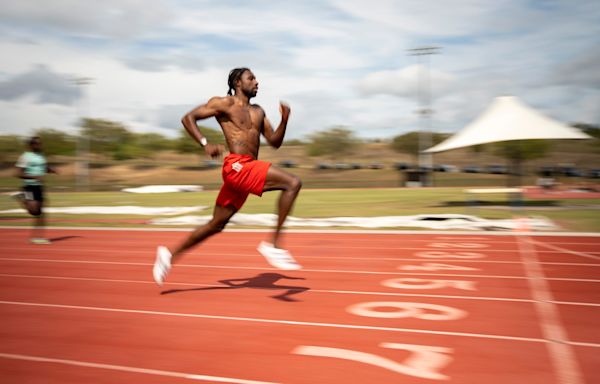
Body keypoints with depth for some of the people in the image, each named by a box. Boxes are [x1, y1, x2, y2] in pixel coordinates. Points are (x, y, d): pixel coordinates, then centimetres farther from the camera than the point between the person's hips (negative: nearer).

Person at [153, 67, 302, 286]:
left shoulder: (258, 112, 22)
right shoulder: (224, 104, 1)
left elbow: (275, 142, 20)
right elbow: (188, 118, 0)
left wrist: (284, 120, 3)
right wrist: (205, 144, -14)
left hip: (247, 170, 8)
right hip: (237, 166, -8)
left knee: (217, 224, 14)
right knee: (292, 184, -20)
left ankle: (171, 255, 26)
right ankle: (274, 245, -18)